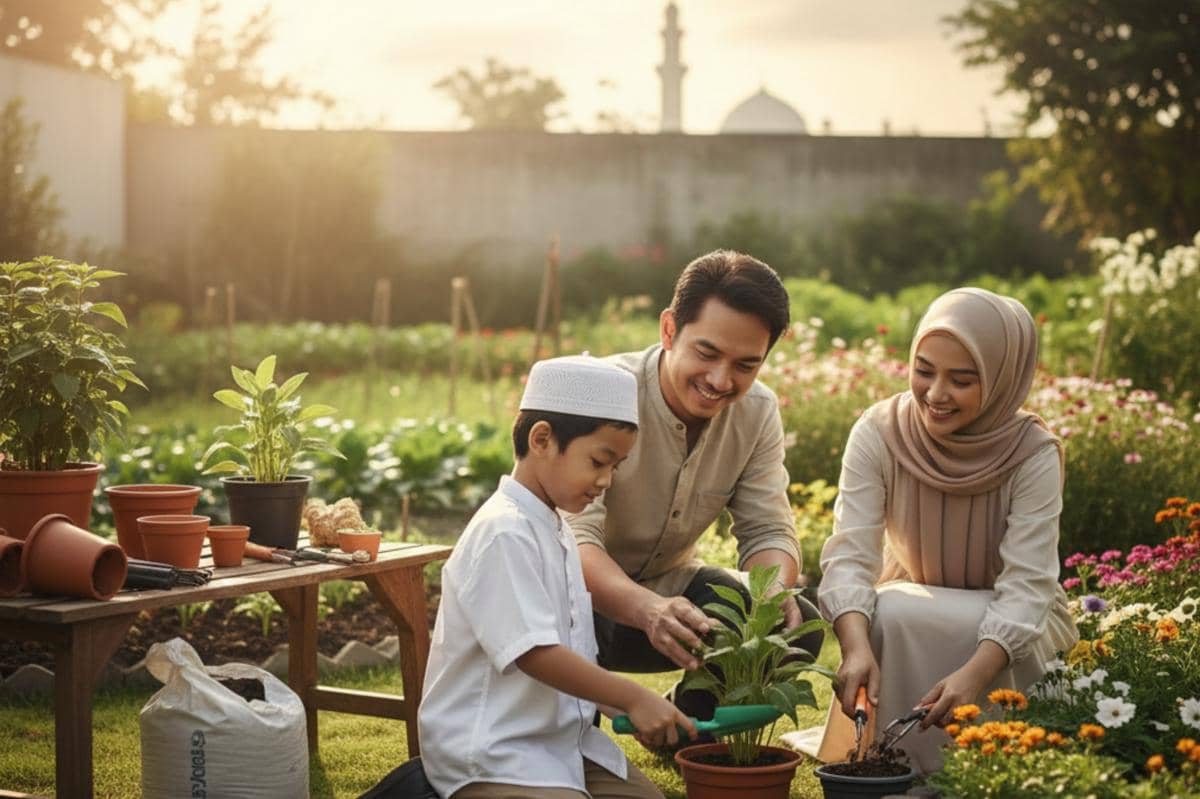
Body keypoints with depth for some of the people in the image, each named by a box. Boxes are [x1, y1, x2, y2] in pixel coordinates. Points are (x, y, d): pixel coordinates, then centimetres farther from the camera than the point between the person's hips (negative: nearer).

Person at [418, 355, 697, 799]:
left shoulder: (556, 531, 12)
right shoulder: (505, 533, -19)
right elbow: (534, 653, -26)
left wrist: (619, 707, 3)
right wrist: (633, 699, -24)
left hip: (560, 740, 10)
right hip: (491, 755, -10)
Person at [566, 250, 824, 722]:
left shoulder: (758, 412, -7)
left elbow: (768, 532, -7)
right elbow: (572, 540, -36)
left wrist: (772, 590, -33)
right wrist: (648, 610, -56)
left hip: (669, 586, 5)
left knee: (798, 624, -16)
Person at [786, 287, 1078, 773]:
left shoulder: (1033, 454, -21)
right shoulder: (878, 433, -18)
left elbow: (1026, 585, -28)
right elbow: (850, 555, -25)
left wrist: (975, 673, -47)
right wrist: (857, 647, -45)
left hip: (1011, 625, -2)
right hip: (913, 610, 2)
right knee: (889, 615, -33)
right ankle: (898, 768, -16)